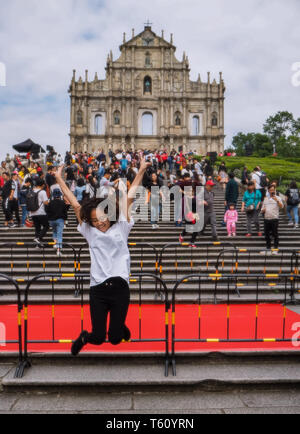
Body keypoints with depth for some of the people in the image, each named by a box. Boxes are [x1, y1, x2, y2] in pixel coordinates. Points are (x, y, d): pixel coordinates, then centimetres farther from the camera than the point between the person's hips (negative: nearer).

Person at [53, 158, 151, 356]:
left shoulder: (121, 227, 5)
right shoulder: (89, 232, 7)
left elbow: (129, 198, 1)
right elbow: (75, 204, 8)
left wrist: (142, 170, 1)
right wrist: (59, 178, 12)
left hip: (120, 288, -1)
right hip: (98, 290, 1)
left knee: (115, 339, 7)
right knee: (98, 339, 4)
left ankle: (120, 326, 43)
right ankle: (85, 337, 40)